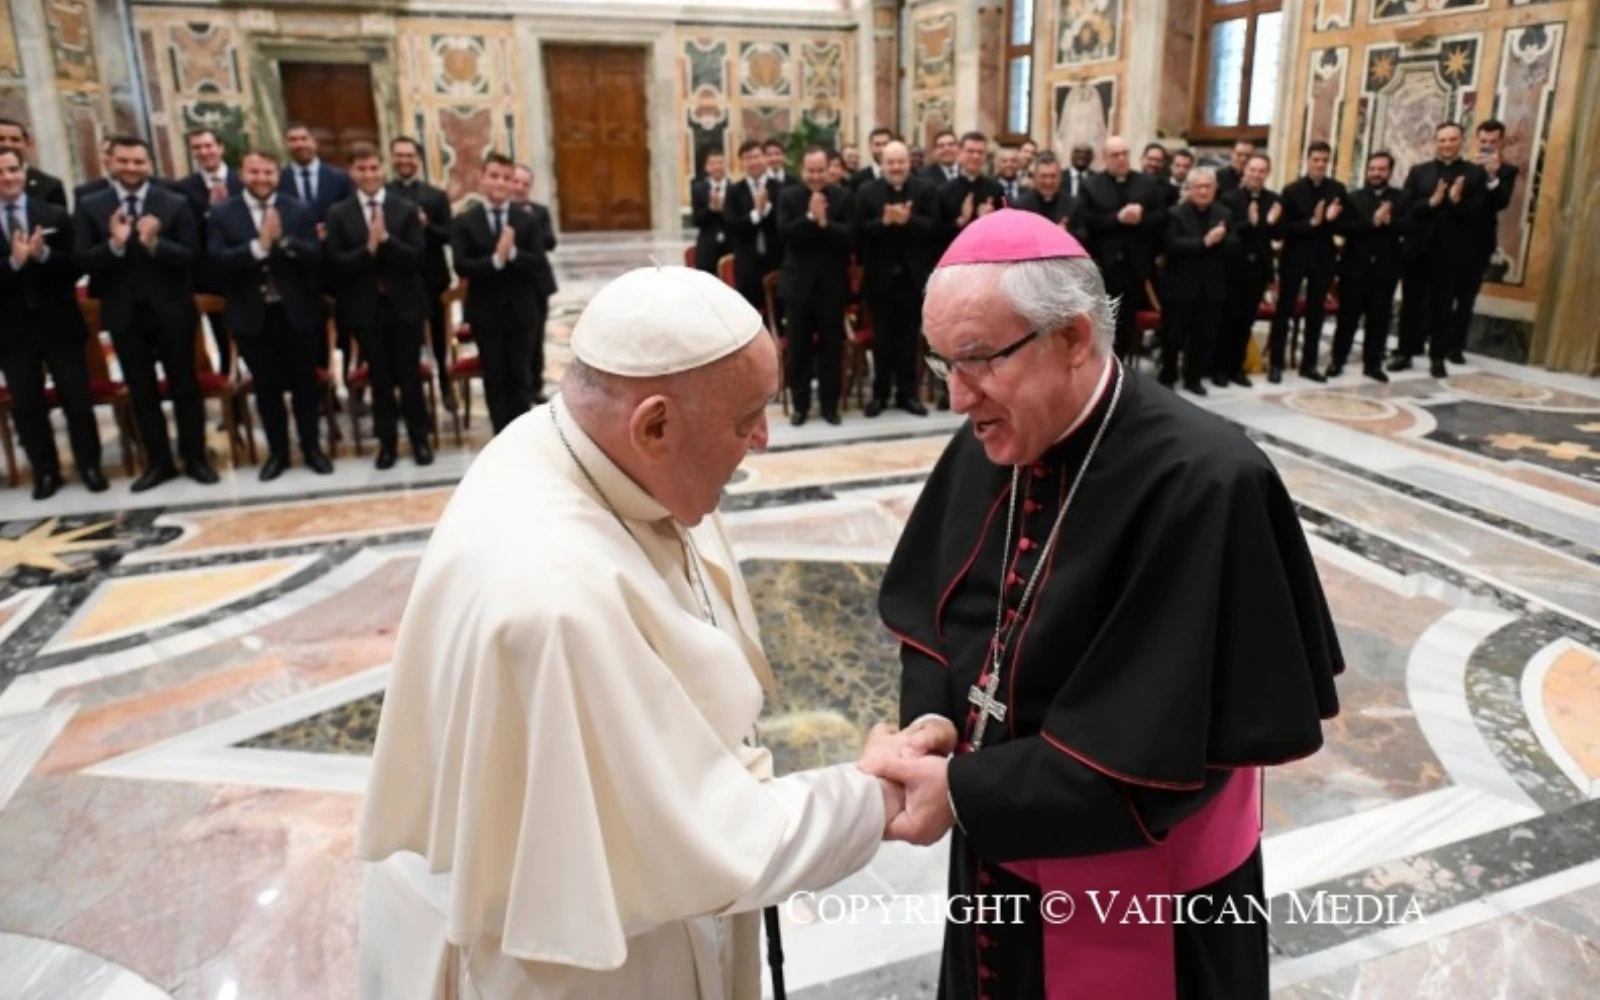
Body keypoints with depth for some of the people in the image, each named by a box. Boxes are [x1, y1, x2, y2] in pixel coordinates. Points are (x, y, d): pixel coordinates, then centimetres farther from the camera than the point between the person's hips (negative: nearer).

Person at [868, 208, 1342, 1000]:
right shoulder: (987, 447, -7)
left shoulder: (1201, 485, -27)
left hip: (1141, 894, -5)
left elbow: (1162, 750, -26)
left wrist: (963, 793, -26)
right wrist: (931, 719, -15)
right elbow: (931, 613, 3)